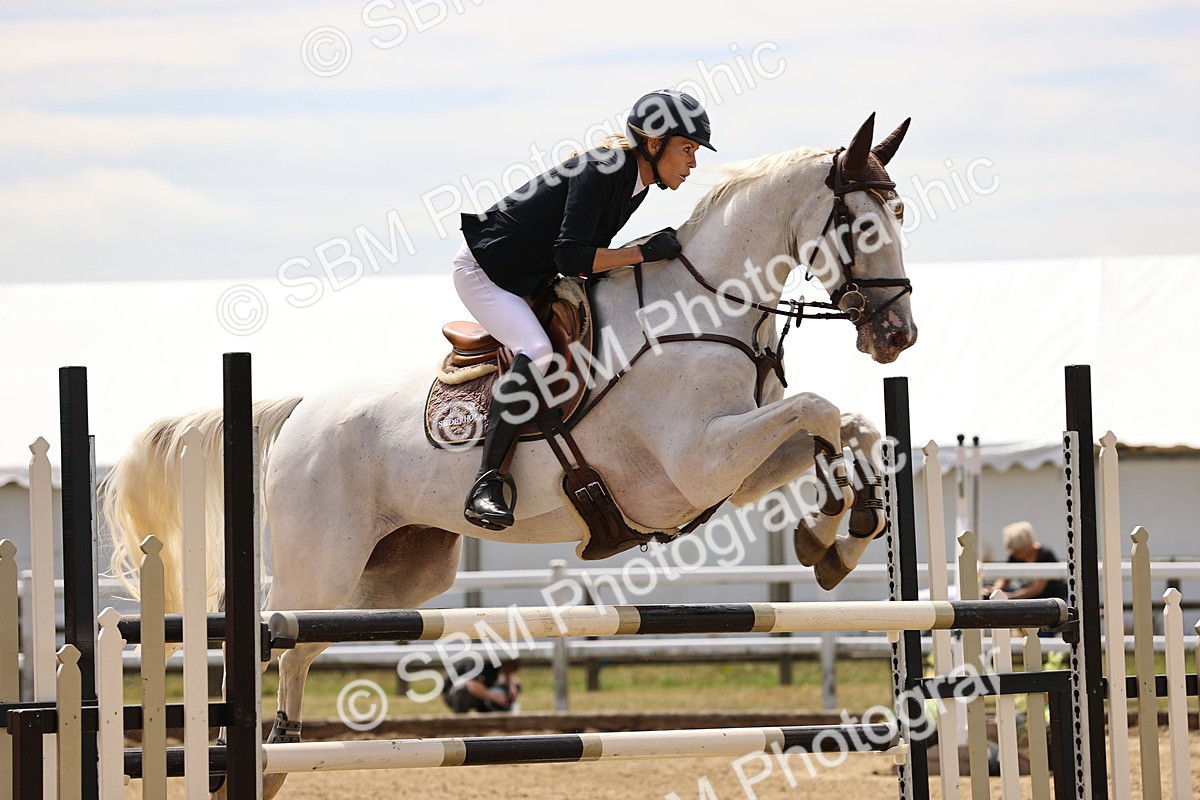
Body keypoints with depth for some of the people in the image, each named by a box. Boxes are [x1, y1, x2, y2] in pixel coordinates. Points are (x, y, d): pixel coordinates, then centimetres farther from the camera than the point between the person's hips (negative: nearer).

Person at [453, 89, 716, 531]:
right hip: (484, 270, -10)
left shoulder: (636, 180, 3)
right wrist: (644, 253, -30)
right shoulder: (599, 171, -26)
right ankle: (486, 485, -32)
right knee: (537, 352, -31)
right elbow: (570, 257, -33)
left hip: (531, 279, 10)